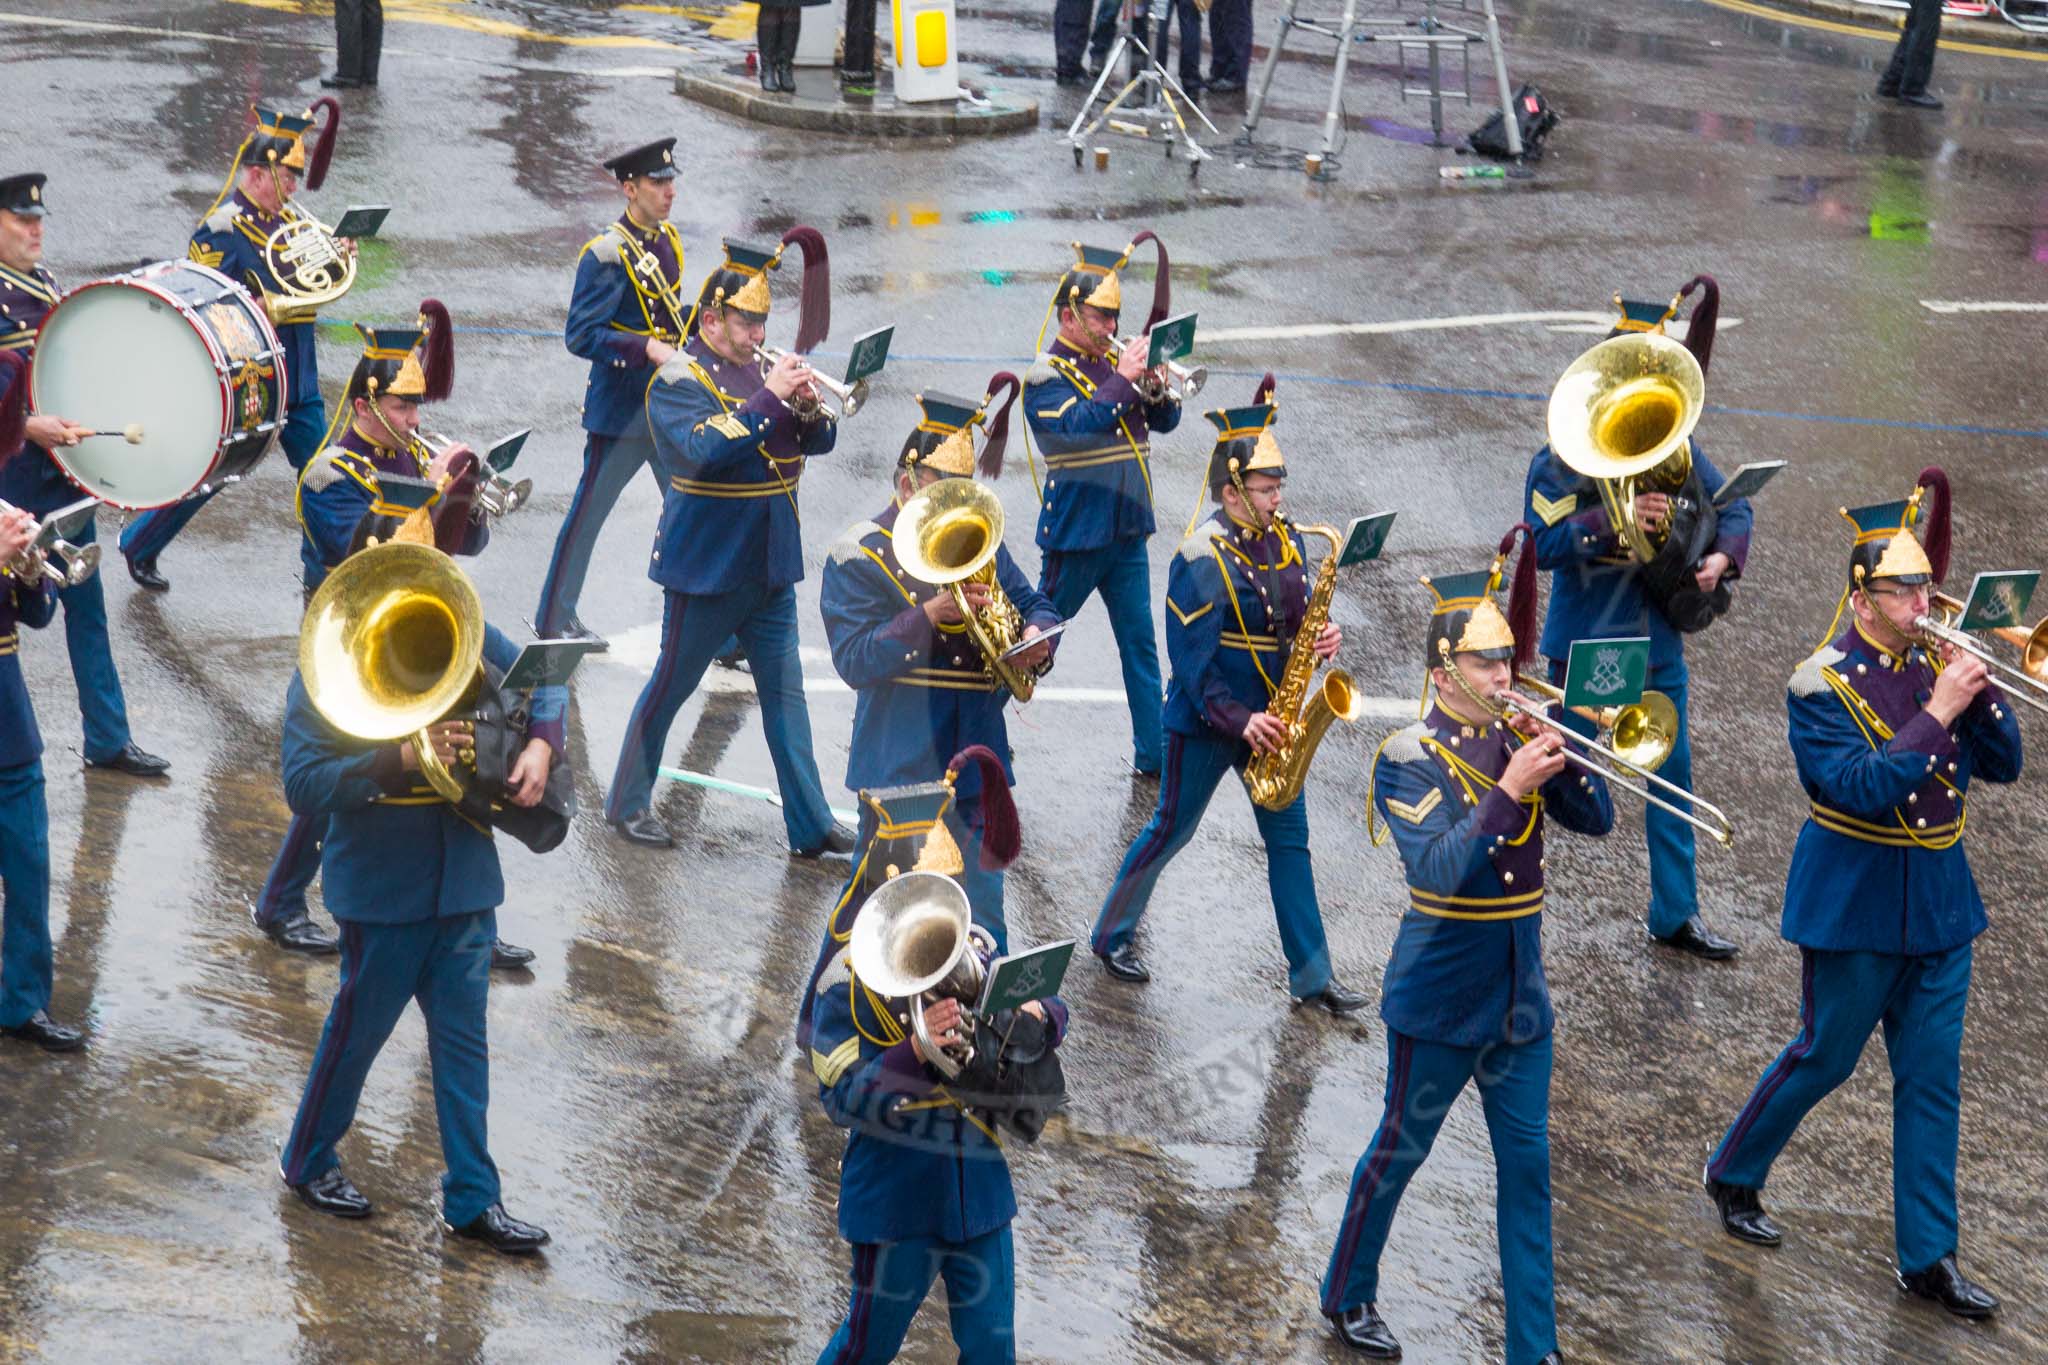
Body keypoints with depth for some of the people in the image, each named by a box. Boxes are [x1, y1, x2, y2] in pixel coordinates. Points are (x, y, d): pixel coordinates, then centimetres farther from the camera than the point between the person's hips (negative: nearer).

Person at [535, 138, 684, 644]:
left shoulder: (668, 242, 8)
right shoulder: (607, 254, -16)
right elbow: (580, 337, -19)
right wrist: (650, 349, -26)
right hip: (621, 410, -7)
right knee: (589, 512, 2)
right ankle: (555, 618, 13)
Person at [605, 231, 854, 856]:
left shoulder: (761, 368, 10)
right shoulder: (679, 379, -10)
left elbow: (819, 441, 9)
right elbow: (704, 448, -27)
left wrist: (809, 408, -13)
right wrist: (769, 398, -28)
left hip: (771, 563, 6)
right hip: (706, 564, -6)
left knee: (785, 692, 5)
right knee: (671, 685, 5)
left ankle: (811, 823, 6)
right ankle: (629, 802, 21)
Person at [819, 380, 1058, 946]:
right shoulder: (859, 556, -5)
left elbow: (1034, 604, 18)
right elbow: (855, 659, -14)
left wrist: (1036, 635, -7)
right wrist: (931, 615, -25)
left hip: (976, 759, 5)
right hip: (898, 767, -5)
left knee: (981, 908, 9)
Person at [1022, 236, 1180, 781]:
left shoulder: (1113, 363, 10)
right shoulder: (1047, 375, -9)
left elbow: (1165, 421, 8)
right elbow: (1078, 423, -26)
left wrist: (1156, 389, -12)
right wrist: (1123, 380, -26)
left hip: (1127, 529, 6)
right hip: (1075, 531, -6)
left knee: (1140, 644, 6)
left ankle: (1152, 754, 10)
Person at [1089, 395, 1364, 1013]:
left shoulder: (1286, 541, 3)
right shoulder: (1201, 560, -19)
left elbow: (1297, 615, 14)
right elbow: (1193, 660, -20)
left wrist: (1323, 635, -9)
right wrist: (1239, 721, -25)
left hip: (1268, 717, 6)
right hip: (1206, 723, -6)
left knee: (1289, 838, 8)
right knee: (1171, 829, 8)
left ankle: (1312, 974, 13)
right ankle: (1112, 935, 28)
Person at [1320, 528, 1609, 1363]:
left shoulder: (1516, 739, 2)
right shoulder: (1409, 759, -13)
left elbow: (1596, 819, -1)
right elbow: (1439, 871, -25)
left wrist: (1555, 755, -17)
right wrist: (1509, 788, -31)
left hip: (1519, 991, 5)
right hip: (1440, 995, -5)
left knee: (1527, 1164, 6)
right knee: (1401, 1149, 10)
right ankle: (1348, 1298, 31)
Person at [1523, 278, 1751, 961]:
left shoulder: (1676, 444, 3)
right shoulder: (1569, 449, -13)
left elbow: (1733, 509, 10)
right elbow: (1544, 542, -19)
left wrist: (1720, 558, -10)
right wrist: (1616, 521, -30)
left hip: (1659, 641, 5)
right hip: (1585, 642, -5)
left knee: (1672, 776, 12)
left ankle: (1677, 915, 23)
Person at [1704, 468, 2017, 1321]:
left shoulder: (1936, 662, 3)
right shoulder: (1822, 684, -13)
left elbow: (2002, 765, 2)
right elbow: (1861, 788, -24)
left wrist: (1981, 691, -14)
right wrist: (1936, 713, -28)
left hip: (1940, 905, 5)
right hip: (1855, 906, -5)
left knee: (1933, 1079, 6)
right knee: (1825, 1058, 8)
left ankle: (1928, 1257, 11)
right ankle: (1734, 1175, 33)